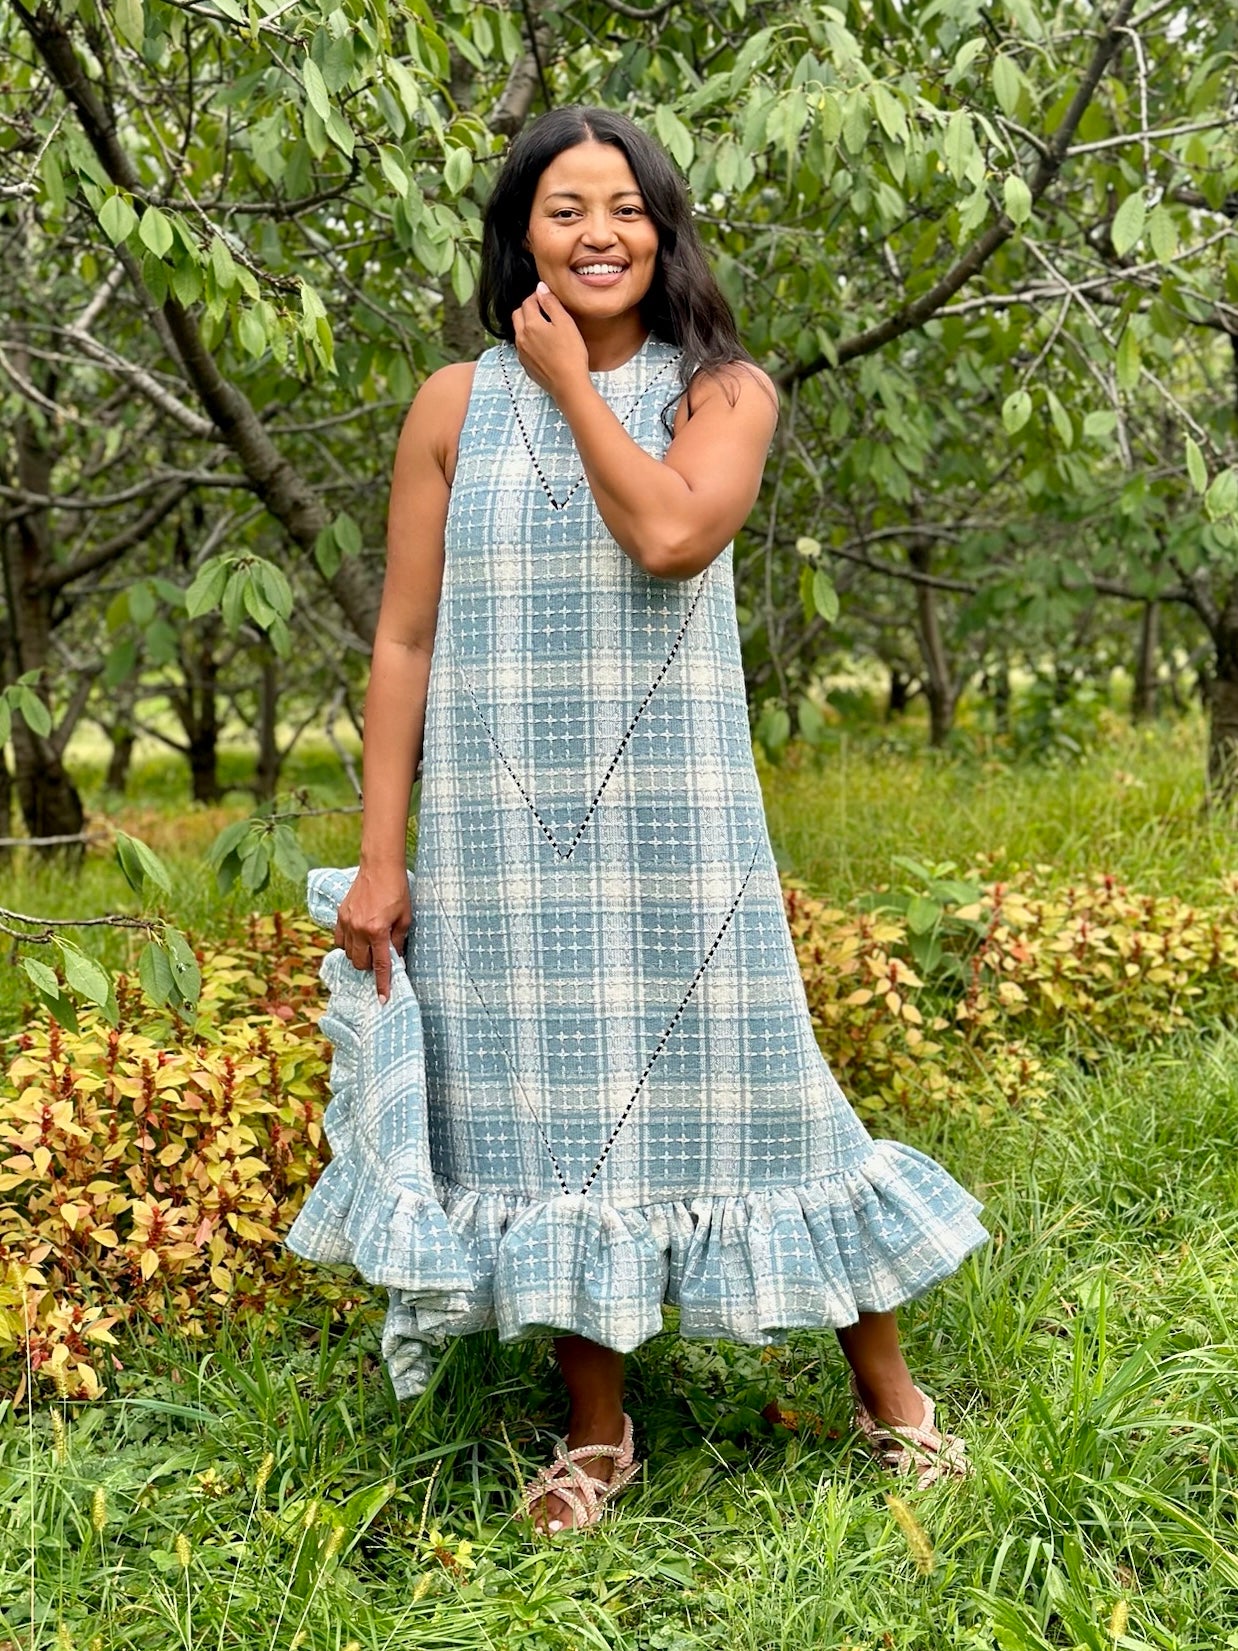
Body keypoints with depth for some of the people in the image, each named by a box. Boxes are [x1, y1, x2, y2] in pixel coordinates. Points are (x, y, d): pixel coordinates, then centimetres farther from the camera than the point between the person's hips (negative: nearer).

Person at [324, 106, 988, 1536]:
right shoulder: (456, 406, 5)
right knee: (545, 1100, 6)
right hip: (508, 829, 1)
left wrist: (573, 381, -8)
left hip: (675, 822, -1)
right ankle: (596, 1428, 23)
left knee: (732, 1079, 4)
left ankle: (886, 1390, 22)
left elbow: (671, 534, -19)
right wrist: (379, 860, -1)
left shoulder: (723, 390, 3)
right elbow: (405, 644, 3)